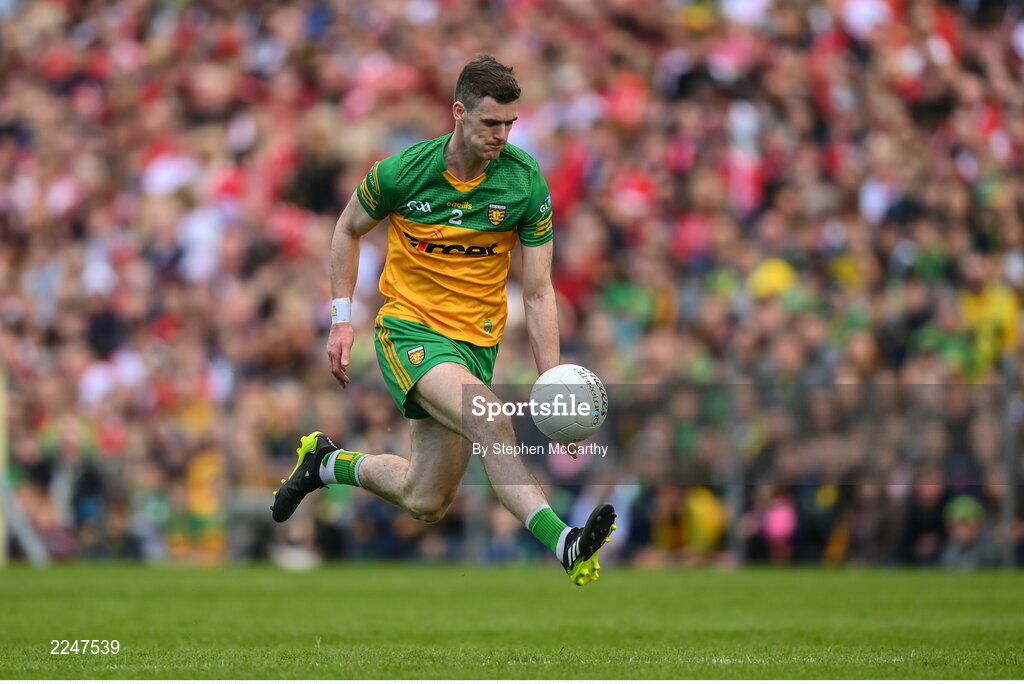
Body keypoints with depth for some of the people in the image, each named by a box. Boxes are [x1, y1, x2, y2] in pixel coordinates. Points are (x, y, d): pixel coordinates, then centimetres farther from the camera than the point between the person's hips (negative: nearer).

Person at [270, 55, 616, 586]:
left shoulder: (526, 183, -8)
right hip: (410, 327, -4)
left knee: (425, 503, 7)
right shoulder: (401, 172, -12)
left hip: (478, 339, 4)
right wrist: (342, 318, 2)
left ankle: (328, 463, 32)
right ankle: (564, 545, -41)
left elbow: (538, 292, -5)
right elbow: (348, 230, 8)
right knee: (488, 418, -33)